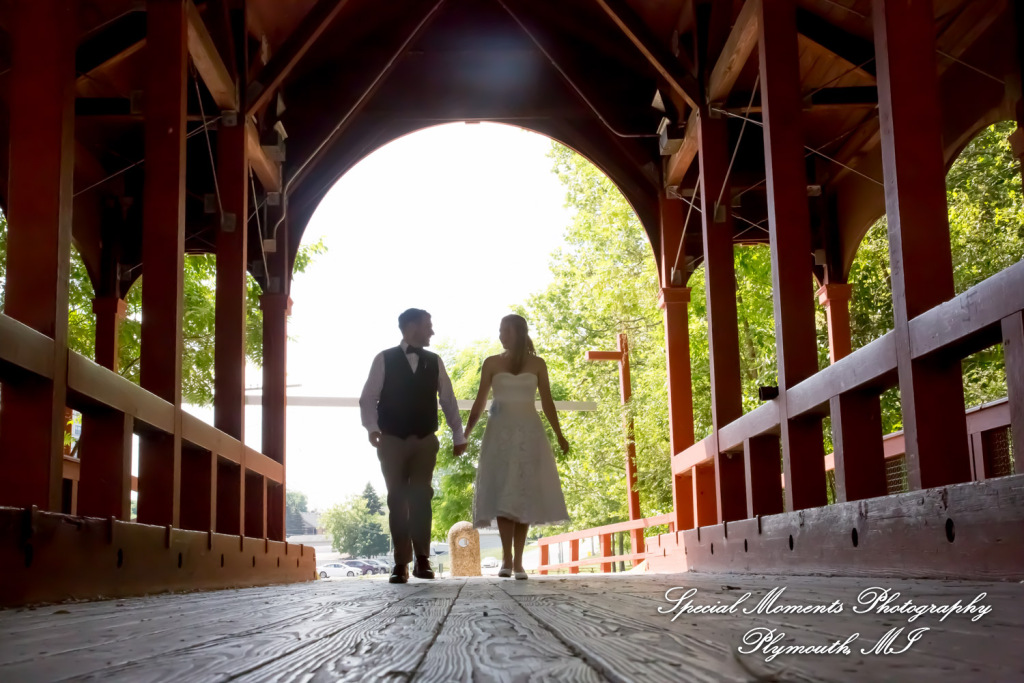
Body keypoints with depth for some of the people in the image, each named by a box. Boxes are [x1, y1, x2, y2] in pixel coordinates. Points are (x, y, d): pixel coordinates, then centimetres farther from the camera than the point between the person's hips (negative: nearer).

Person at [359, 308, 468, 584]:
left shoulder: (434, 362, 9)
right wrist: (372, 427, -18)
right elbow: (368, 398, -2)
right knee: (397, 499, 1)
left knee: (420, 497, -8)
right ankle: (401, 563, 4)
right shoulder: (384, 360, 1)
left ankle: (422, 558, -3)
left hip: (425, 440, 1)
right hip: (392, 440, -1)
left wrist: (458, 435, 9)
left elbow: (448, 400, 11)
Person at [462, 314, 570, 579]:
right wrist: (465, 434, 1)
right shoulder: (492, 363, 7)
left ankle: (518, 561, -1)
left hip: (528, 431, 0)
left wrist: (559, 436, 5)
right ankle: (507, 559, -9)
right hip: (500, 431, 0)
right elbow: (480, 401, 6)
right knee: (502, 494, -9)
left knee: (524, 494, -3)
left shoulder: (537, 364, 7)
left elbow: (547, 402, 8)